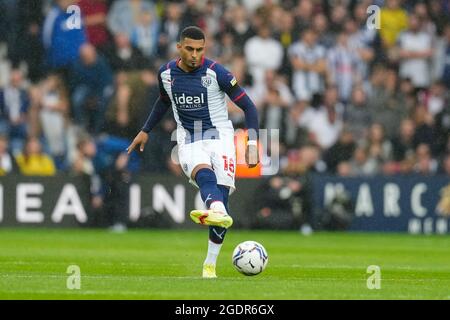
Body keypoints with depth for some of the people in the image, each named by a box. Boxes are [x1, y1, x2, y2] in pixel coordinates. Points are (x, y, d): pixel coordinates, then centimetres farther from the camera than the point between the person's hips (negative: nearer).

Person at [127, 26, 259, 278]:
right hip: (189, 142, 1)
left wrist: (253, 144, -15)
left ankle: (211, 263, -4)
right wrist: (146, 131, 28)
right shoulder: (166, 73, 1)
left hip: (220, 137, -1)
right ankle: (218, 213, -66)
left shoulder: (216, 73, -11)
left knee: (222, 193, -13)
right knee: (205, 176, -32)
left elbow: (249, 107, -6)